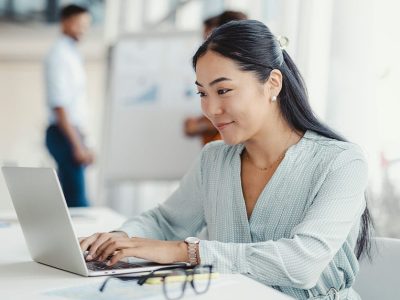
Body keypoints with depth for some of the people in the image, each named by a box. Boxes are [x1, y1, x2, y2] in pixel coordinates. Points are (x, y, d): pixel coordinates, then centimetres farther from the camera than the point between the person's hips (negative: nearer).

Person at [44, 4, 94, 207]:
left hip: (71, 131, 9)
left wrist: (81, 144, 17)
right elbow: (58, 105, -19)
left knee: (69, 197, 12)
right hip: (64, 134, -9)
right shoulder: (59, 55, -11)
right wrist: (77, 144, -21)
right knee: (77, 198, -12)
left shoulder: (72, 54, 18)